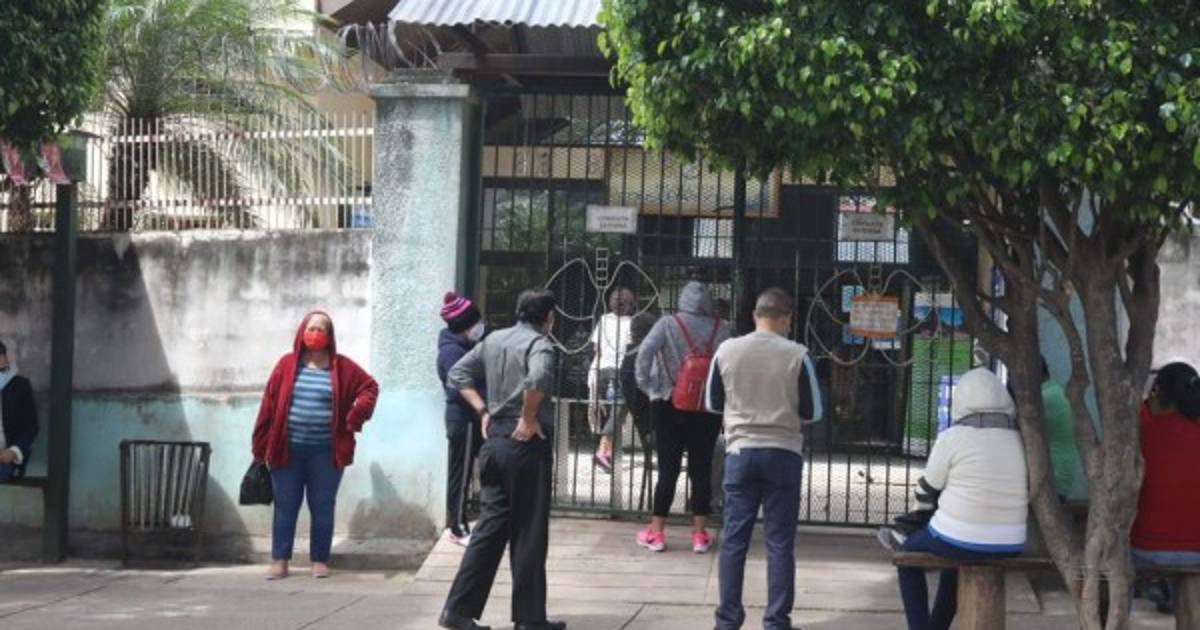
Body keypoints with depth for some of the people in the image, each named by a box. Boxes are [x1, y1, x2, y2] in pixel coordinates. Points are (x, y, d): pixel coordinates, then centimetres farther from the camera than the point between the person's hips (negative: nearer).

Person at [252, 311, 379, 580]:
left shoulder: (341, 367, 2)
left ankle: (319, 561, 15)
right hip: (288, 449, 0)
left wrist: (354, 418, -8)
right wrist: (260, 447, -1)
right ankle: (279, 560, 12)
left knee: (322, 507, 6)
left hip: (325, 451, 0)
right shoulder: (287, 364, 2)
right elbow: (269, 405, 2)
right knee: (285, 507, 5)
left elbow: (370, 387, 8)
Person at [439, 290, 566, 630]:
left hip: (494, 440, 7)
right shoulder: (539, 343, -11)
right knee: (529, 532, 2)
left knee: (490, 525, 11)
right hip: (526, 444, -7)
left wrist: (483, 410, 9)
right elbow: (538, 379, -31)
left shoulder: (494, 340, 11)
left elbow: (458, 374, 14)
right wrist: (529, 418, -18)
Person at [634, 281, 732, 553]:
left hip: (671, 404, -1)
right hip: (708, 407, 1)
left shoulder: (668, 323, -3)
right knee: (702, 469, 7)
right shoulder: (721, 329, 1)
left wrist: (644, 383, -4)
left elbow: (645, 351, -16)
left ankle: (656, 533, 9)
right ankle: (700, 534, 10)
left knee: (668, 469, 5)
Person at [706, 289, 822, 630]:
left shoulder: (727, 350, -2)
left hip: (740, 452, 2)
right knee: (780, 542, 4)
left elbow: (713, 404, 9)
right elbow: (813, 412, -1)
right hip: (783, 454, -2)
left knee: (734, 539, 7)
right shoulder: (797, 355, -7)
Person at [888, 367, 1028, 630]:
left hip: (959, 539, -5)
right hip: (1009, 546, 5)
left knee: (909, 552, 27)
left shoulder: (952, 438, -12)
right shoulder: (1022, 441, 1)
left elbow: (926, 495, -2)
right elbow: (1017, 493, 13)